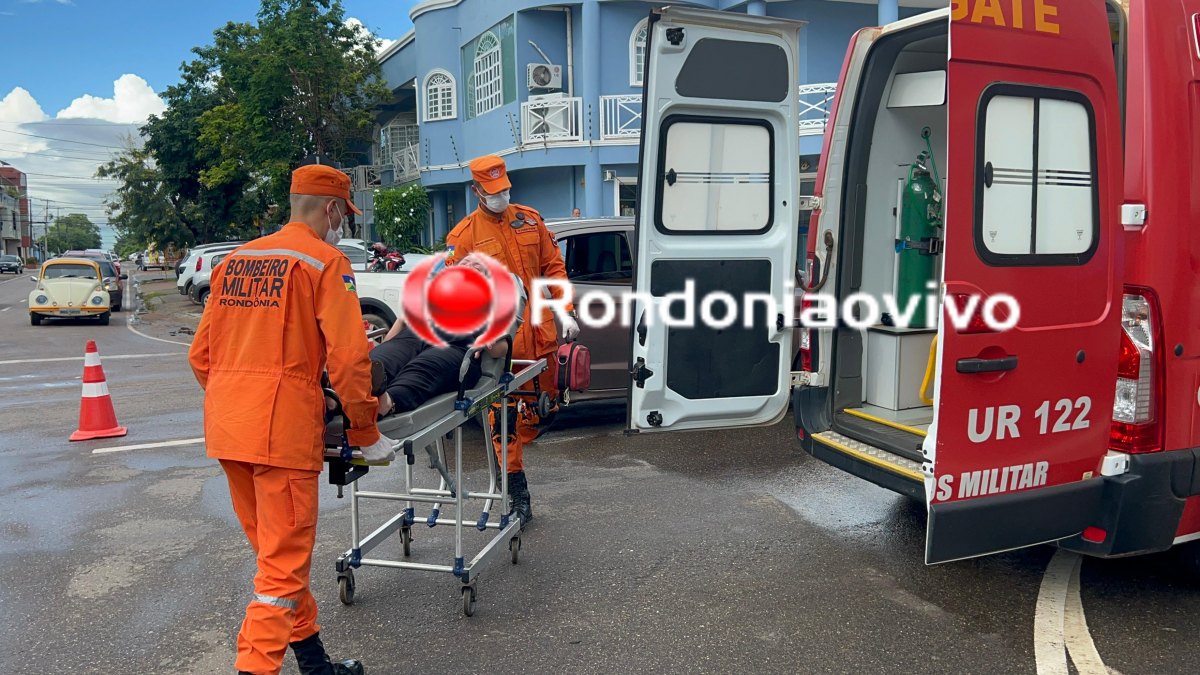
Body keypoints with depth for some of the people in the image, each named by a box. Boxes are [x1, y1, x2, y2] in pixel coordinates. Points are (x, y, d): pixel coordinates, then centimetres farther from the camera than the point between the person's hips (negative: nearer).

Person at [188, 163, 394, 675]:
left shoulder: (236, 259, 16)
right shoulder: (326, 261, -5)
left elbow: (200, 353, 17)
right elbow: (348, 358, -13)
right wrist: (366, 433, -5)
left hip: (224, 425, 8)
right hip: (283, 427, -8)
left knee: (271, 549, 19)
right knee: (285, 559, 0)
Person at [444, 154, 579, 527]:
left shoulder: (530, 220, 9)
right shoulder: (464, 235, -3)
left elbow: (553, 267, 12)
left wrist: (566, 311, 5)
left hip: (540, 335, 4)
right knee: (504, 416, -1)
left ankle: (510, 455, 41)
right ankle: (517, 493, 10)